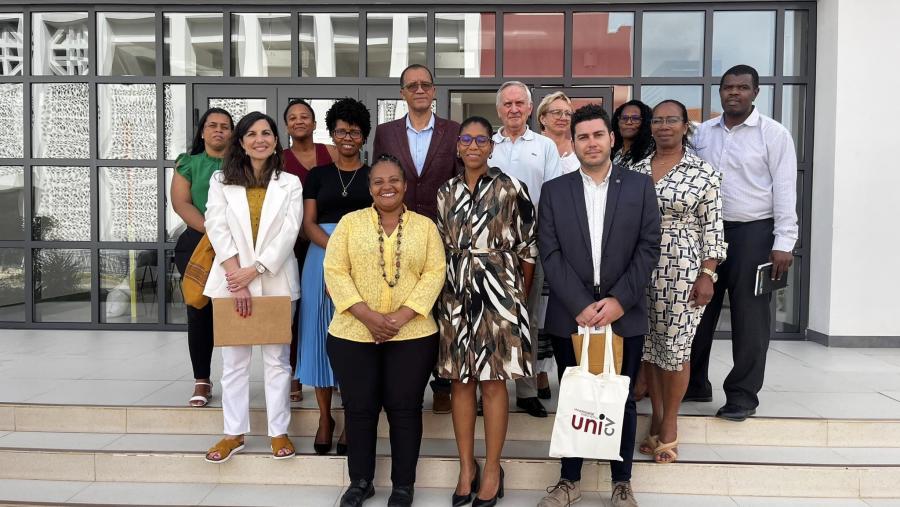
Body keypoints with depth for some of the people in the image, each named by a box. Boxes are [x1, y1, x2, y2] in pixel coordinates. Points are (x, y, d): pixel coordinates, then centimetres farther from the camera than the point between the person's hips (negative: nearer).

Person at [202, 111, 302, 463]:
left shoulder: (290, 183, 5)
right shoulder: (221, 180, 6)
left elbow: (288, 234, -4)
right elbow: (217, 229, -4)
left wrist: (253, 271, -13)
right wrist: (237, 280, -13)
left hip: (275, 281, -1)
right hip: (231, 280, 1)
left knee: (277, 358, 5)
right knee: (234, 360, 7)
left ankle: (279, 431, 14)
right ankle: (234, 432, 17)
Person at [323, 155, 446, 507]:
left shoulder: (425, 226, 6)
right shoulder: (350, 223, 5)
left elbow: (434, 273, -2)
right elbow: (335, 271, -3)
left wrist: (401, 316, -14)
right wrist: (367, 315, -14)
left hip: (412, 335, 0)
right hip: (353, 334, 1)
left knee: (404, 408, 6)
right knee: (359, 408, 8)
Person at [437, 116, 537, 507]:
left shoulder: (511, 189, -3)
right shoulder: (445, 193, 9)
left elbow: (528, 245, 0)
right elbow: (440, 247, 14)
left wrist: (522, 293, 1)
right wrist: (446, 288, 7)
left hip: (498, 291, -3)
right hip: (455, 295, 4)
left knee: (493, 382, 2)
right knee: (460, 380, 8)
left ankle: (492, 468, 16)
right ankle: (466, 466, 21)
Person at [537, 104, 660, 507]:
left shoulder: (640, 186, 4)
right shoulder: (554, 191, 4)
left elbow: (649, 248, -1)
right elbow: (550, 254, -3)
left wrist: (619, 300, -12)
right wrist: (581, 304, -13)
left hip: (624, 315, 0)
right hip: (570, 316, 1)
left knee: (622, 399, 11)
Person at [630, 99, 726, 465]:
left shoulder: (704, 172, -2)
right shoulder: (636, 170, 8)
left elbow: (711, 226, -3)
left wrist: (707, 275, -9)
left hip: (683, 271, -3)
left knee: (676, 346, 2)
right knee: (648, 343, 9)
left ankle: (670, 422, 19)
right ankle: (656, 416, 24)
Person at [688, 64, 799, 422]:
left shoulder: (774, 134, -3)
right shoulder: (704, 132, 10)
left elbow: (785, 190, -7)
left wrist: (783, 243, -13)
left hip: (752, 233, -4)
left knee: (749, 317, 3)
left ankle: (742, 395, 15)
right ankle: (694, 384, 26)